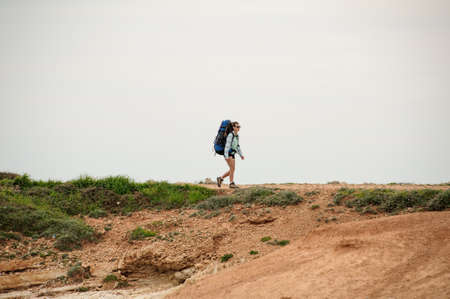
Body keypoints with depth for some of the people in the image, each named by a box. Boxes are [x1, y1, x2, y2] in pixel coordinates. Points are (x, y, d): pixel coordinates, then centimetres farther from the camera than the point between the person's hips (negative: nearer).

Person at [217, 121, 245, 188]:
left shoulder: (237, 136, 12)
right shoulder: (230, 135, -16)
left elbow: (237, 146, 18)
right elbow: (227, 145, -21)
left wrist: (241, 155, 11)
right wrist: (226, 156, -27)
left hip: (232, 154, 9)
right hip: (228, 153, -9)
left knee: (232, 170, 5)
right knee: (232, 168, -14)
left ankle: (220, 178, 18)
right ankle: (231, 183, -9)